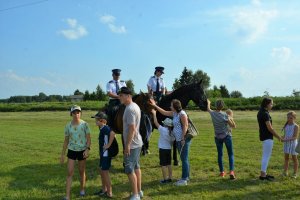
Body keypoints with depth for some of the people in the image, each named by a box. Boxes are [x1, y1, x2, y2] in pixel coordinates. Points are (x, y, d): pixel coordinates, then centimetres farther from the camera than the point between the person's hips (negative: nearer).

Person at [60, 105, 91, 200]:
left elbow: (88, 138, -6)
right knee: (70, 173, -4)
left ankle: (82, 189, 35)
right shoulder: (68, 126, -2)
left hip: (82, 150, -1)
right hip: (72, 151, 1)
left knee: (82, 171, 12)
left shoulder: (84, 124, -8)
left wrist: (87, 149, -21)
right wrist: (62, 154, 6)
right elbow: (66, 141, 5)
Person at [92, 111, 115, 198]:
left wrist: (109, 145, -31)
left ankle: (109, 193, 8)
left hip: (106, 153, -10)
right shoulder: (102, 129, 9)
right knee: (101, 171, 18)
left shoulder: (105, 128, -21)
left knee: (105, 172, -2)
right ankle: (104, 190, 31)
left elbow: (112, 133, -40)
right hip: (103, 153, 10)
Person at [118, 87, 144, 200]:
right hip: (137, 143, 10)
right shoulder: (135, 106, 12)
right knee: (136, 167, 18)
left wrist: (127, 145, -23)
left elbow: (132, 128, -25)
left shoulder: (130, 109, -19)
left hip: (132, 145, -10)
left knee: (129, 170, -4)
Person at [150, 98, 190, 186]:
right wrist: (155, 105, 18)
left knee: (184, 159, -5)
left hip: (184, 140, -10)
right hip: (179, 140, 10)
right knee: (184, 158, 16)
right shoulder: (174, 113, 11)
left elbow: (185, 126, -19)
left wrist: (183, 139, -21)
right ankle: (186, 177, 26)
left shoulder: (182, 114, -16)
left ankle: (184, 179, 1)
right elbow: (164, 112, 20)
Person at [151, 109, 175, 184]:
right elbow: (173, 141, 6)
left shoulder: (163, 130, -16)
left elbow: (156, 122, -12)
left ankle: (165, 179, 2)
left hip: (163, 149, -6)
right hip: (169, 149, 6)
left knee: (163, 164, 0)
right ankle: (170, 178, 19)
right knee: (169, 164, 14)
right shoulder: (172, 132, 0)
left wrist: (154, 114, -3)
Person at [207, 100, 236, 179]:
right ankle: (231, 171, -11)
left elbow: (208, 109, 20)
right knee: (230, 154, 2)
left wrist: (208, 103, 39)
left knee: (220, 154, 13)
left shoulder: (212, 113, -6)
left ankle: (222, 172, 17)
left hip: (217, 137, 4)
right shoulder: (225, 115, -18)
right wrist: (231, 118, 1)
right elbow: (233, 126, -11)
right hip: (227, 136, -4)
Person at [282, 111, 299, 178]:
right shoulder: (286, 125, 5)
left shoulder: (296, 126, -13)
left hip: (293, 143, -5)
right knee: (286, 157, 9)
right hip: (286, 143, 5)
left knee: (294, 158, 6)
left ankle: (295, 173, 15)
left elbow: (295, 137, -18)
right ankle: (285, 172, 16)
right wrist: (283, 138, -11)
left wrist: (287, 139, -29)